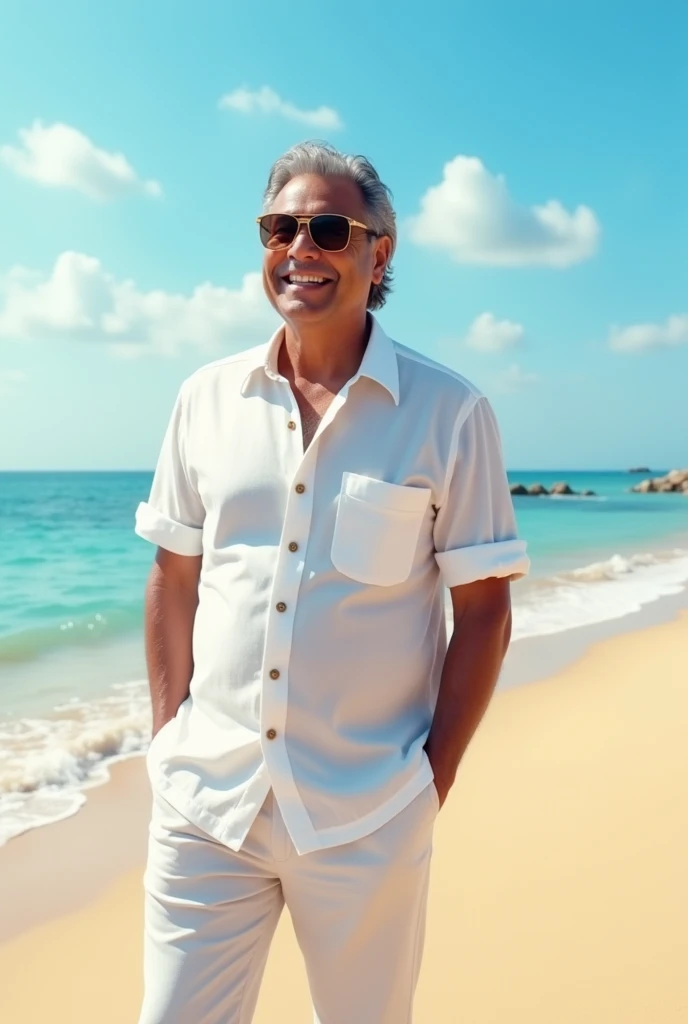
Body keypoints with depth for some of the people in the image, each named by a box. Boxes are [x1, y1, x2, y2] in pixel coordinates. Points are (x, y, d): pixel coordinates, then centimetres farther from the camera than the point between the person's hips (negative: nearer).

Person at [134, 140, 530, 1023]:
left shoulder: (449, 414, -6)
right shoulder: (205, 400, 3)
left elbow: (483, 612, -3)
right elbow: (173, 580, 8)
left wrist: (434, 778, -4)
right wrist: (167, 739, 5)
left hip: (365, 817, -1)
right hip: (204, 804, 2)